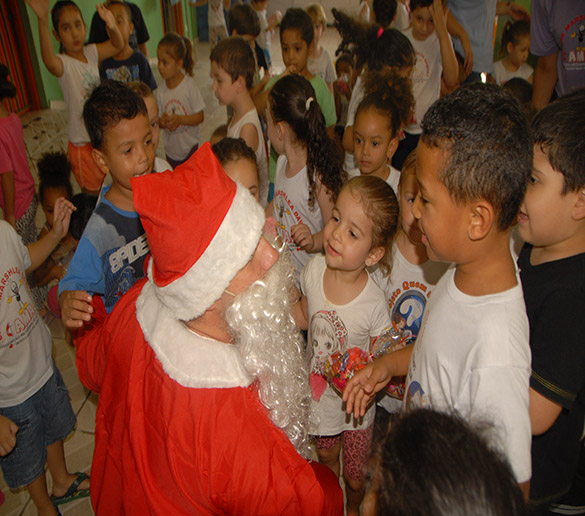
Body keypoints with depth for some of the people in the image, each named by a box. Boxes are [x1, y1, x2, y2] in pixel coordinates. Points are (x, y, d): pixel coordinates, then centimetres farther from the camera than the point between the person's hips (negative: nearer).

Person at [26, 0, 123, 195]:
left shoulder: (91, 53, -1)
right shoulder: (63, 63, -20)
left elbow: (117, 45, 2)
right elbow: (49, 62, -43)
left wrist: (112, 26, -23)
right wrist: (43, 21, -61)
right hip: (82, 143, -6)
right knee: (91, 193, 9)